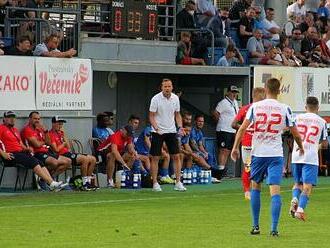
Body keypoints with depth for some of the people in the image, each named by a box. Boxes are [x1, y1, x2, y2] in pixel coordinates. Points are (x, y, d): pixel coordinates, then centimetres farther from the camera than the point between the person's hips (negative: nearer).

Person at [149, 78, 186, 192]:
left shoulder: (175, 98, 2)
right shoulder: (156, 99, -10)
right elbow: (151, 116, -8)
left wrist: (180, 127, -2)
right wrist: (156, 128, -23)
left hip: (171, 131, 4)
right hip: (158, 132, -4)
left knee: (176, 157, -1)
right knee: (155, 158, -3)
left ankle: (178, 183, 3)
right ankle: (155, 183, 4)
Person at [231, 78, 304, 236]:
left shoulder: (255, 107, -1)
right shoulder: (285, 109, -2)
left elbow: (242, 128, -5)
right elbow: (295, 133, 4)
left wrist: (235, 148, 3)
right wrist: (301, 147, 22)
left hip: (258, 153, 1)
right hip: (276, 155, -1)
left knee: (255, 187, 17)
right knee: (275, 190, -5)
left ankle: (255, 226, 18)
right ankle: (274, 228, -16)